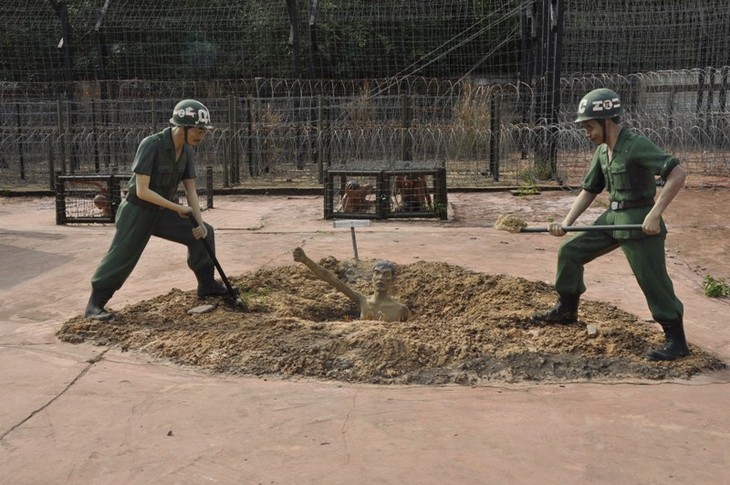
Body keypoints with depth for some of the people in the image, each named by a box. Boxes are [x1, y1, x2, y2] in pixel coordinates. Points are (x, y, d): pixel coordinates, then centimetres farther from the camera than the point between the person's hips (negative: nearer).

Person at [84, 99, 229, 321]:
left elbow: (190, 190, 1)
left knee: (204, 232, 4)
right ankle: (94, 305, 11)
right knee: (120, 259, -4)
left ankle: (207, 285, 17)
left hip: (165, 211, 7)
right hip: (137, 212, -7)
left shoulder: (188, 150, -4)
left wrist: (199, 221, -11)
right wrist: (178, 208, -26)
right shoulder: (151, 145, -25)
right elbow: (142, 191, -27)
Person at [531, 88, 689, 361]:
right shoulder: (602, 151, 7)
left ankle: (676, 341, 6)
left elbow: (678, 174, -27)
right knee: (570, 252, 12)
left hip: (639, 222, -9)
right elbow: (589, 191, 15)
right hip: (612, 218, 9)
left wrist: (654, 214, -32)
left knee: (652, 280, -6)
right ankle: (566, 310, 29)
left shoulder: (636, 145, -19)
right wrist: (566, 223, 4)